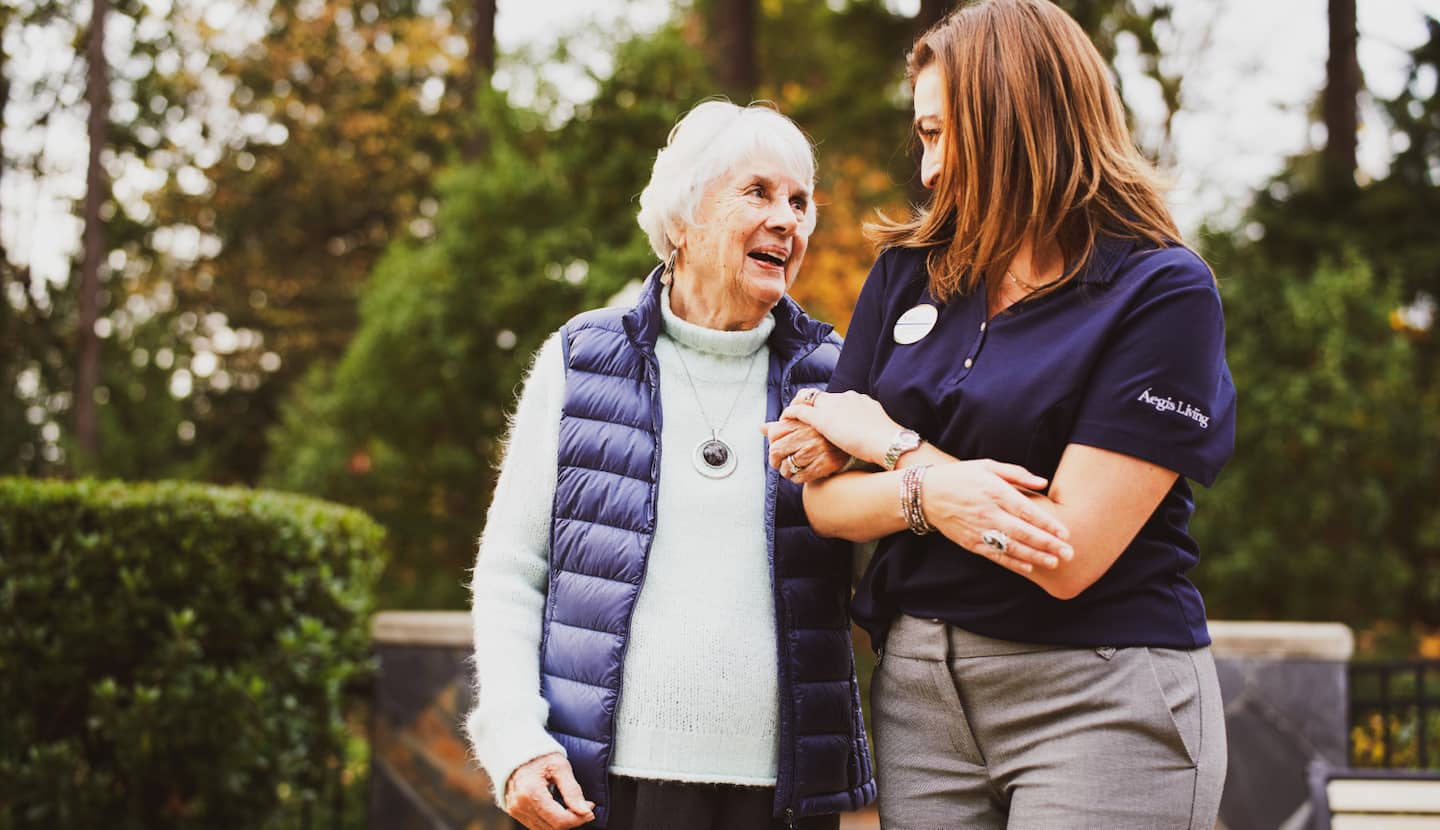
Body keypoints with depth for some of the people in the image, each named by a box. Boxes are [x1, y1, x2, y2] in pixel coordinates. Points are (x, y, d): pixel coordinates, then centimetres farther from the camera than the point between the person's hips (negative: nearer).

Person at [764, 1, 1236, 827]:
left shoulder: (1165, 292, -10)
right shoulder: (910, 272, 8)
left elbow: (1067, 556, -17)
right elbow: (824, 499, 6)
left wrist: (886, 441, -6)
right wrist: (926, 494, -16)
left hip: (1100, 698, -5)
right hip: (921, 689, 5)